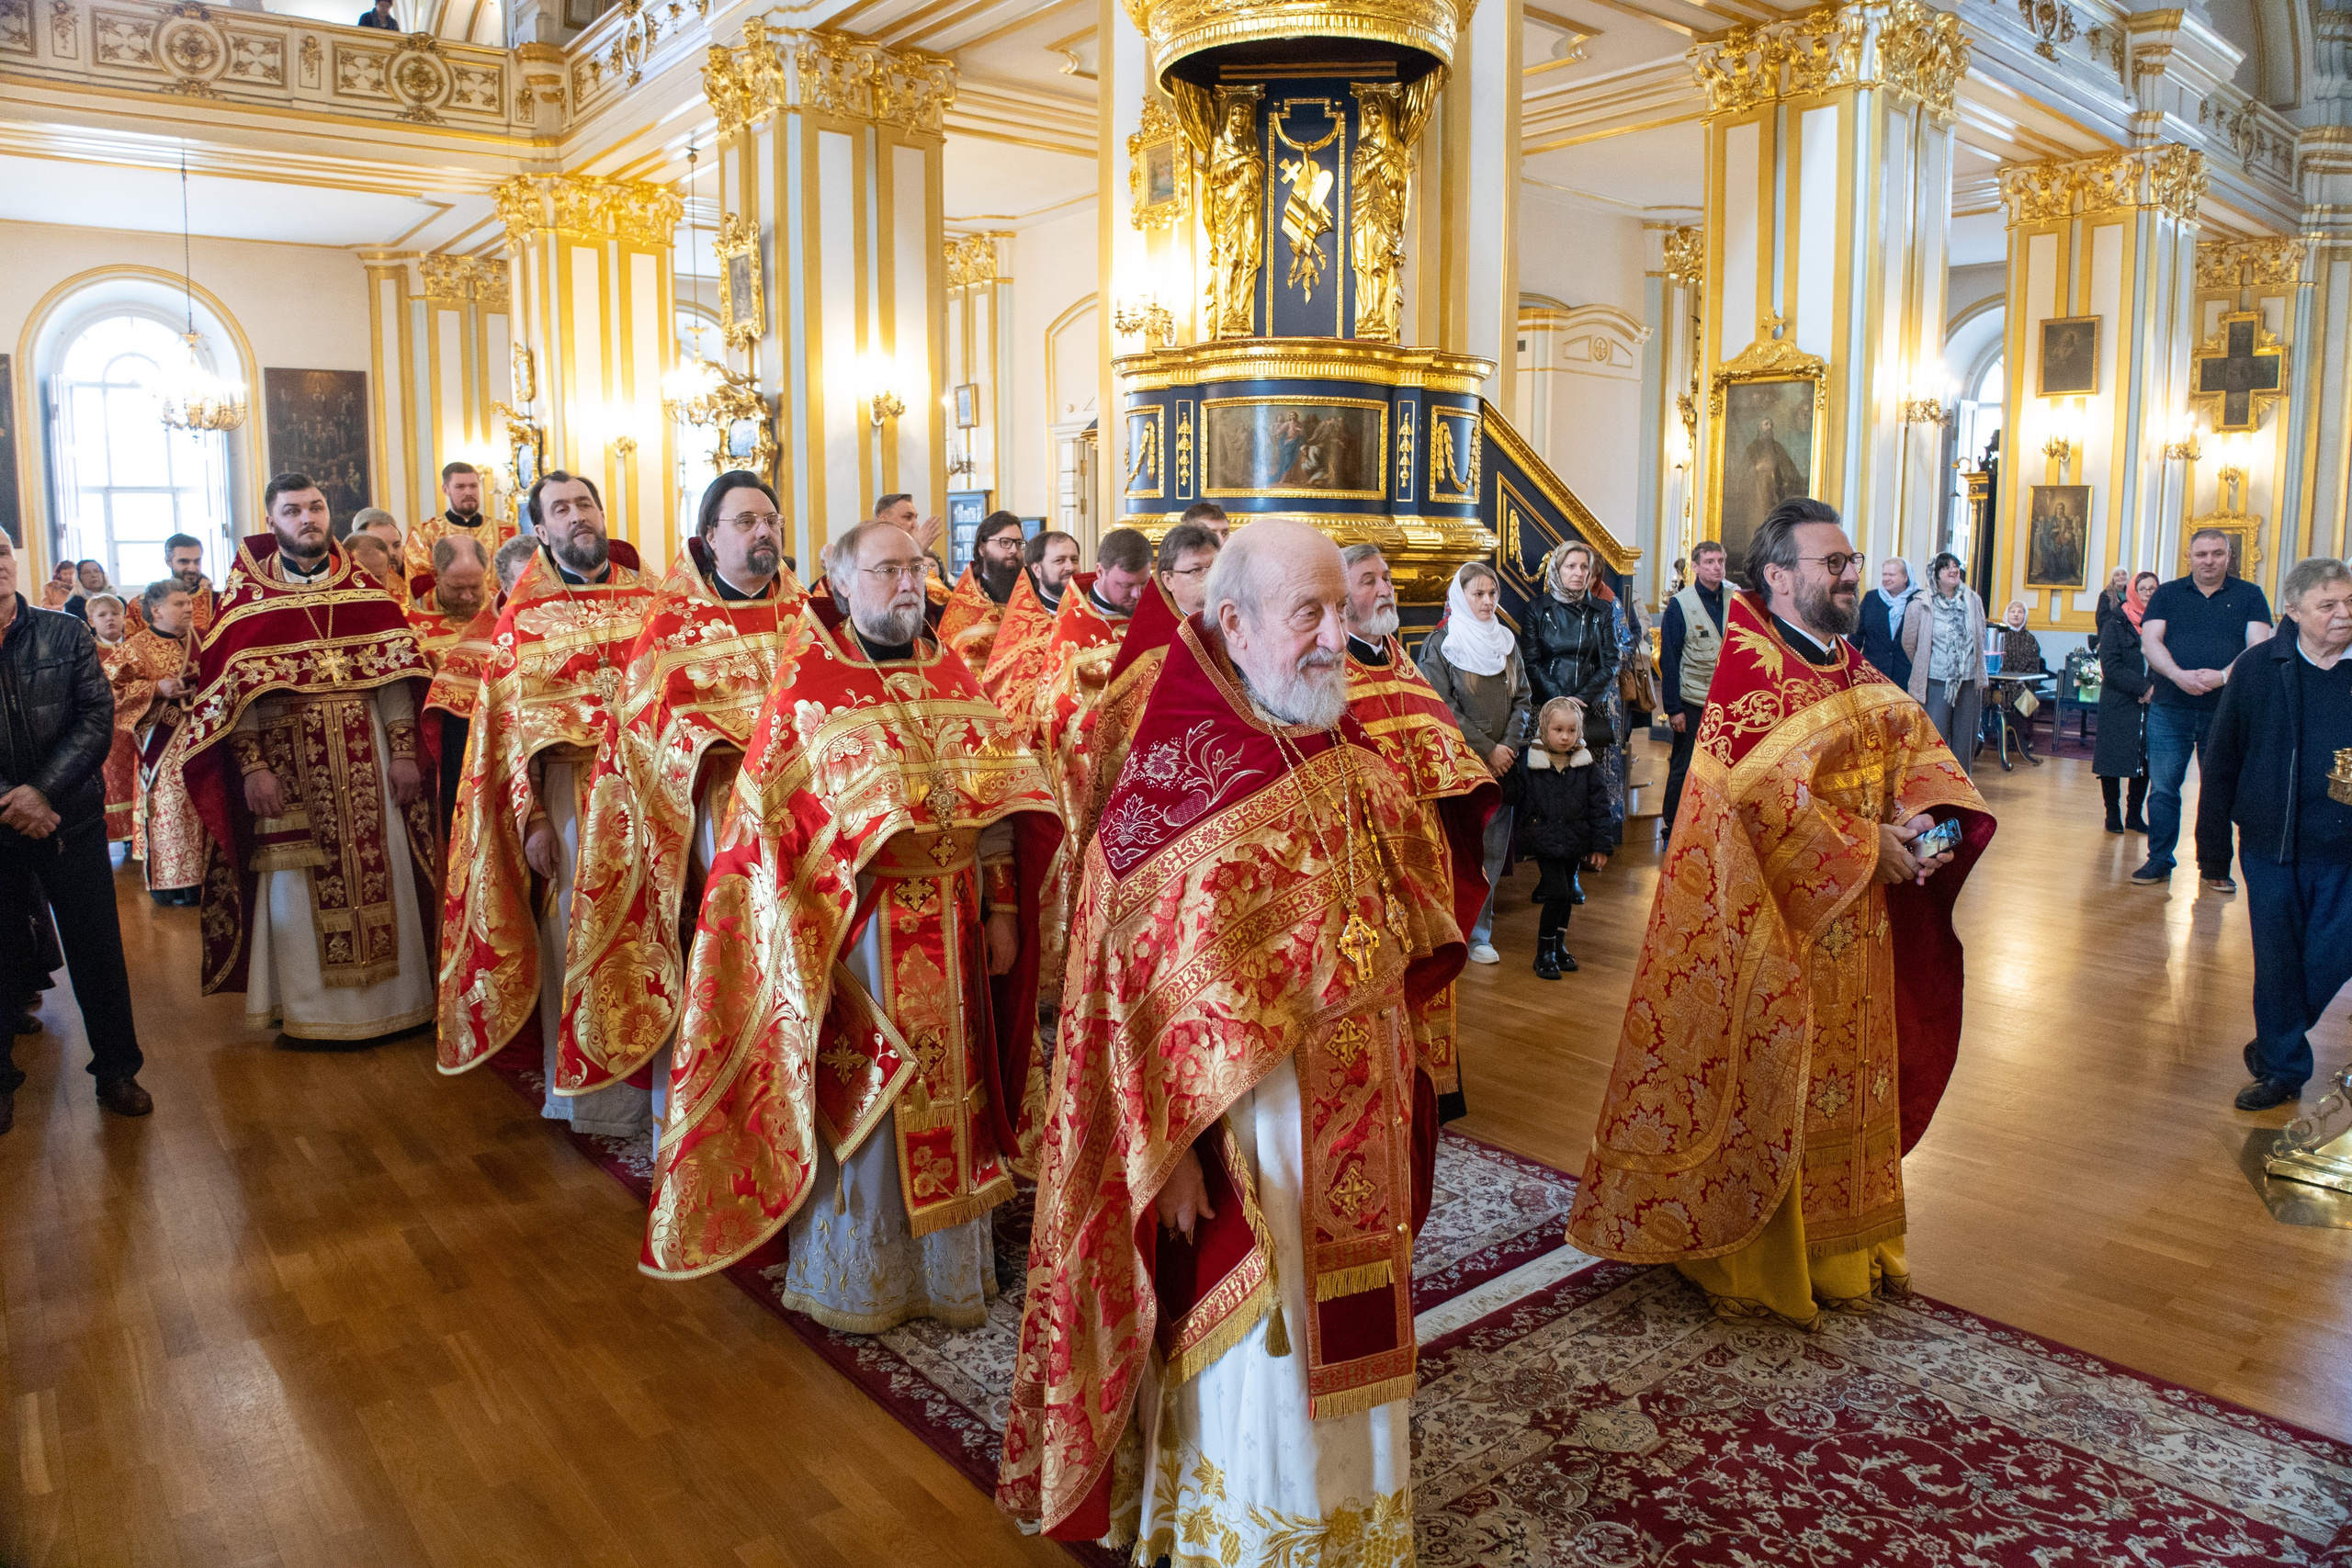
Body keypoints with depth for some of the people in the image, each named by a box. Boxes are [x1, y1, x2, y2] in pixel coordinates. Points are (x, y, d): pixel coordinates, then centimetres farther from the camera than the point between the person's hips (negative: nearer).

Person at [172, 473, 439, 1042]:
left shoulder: (363, 589, 7)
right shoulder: (247, 595, 2)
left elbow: (395, 675, 3)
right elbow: (235, 689, -4)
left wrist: (402, 753, -5)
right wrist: (252, 766, -13)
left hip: (366, 757, 2)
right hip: (287, 756, -1)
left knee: (379, 873, 4)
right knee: (297, 883, 4)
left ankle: (390, 998, 15)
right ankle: (307, 1008, 15)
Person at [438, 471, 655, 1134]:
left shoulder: (645, 597, 8)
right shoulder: (525, 615, 4)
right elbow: (511, 722, 1)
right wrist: (530, 819, -6)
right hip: (566, 787, -1)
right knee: (575, 932, 4)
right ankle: (584, 1091, 17)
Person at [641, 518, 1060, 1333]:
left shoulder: (954, 675, 8)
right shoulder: (806, 683, -5)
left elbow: (999, 805, 9)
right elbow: (767, 822, -7)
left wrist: (1000, 909, 6)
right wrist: (805, 923, -13)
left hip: (952, 925, 4)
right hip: (856, 925, -4)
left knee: (948, 1094, 12)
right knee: (857, 1100, 6)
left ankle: (948, 1267, 29)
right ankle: (850, 1280, 24)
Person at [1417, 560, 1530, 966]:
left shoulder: (1506, 641, 13)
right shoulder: (1440, 643, -3)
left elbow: (1521, 699, 13)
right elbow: (1442, 708, -10)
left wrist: (1508, 746, -3)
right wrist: (1487, 749, -12)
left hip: (1501, 764, 5)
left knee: (1492, 853, 5)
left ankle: (1479, 934, 13)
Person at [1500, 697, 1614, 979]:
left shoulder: (1586, 765, 0)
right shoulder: (1527, 762, -8)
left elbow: (1599, 805, 4)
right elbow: (1511, 796, -6)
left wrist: (1601, 845, 1)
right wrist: (1507, 775, -25)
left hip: (1574, 842, 4)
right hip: (1543, 842, -4)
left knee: (1567, 895, 15)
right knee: (1557, 892, -13)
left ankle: (1559, 946, 33)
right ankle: (1544, 952, 1)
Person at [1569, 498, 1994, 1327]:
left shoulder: (1854, 668, 12)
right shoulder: (1749, 669, -15)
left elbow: (1916, 742, 9)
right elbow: (1766, 792, -24)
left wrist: (1924, 814, -11)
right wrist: (1865, 846, -20)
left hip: (1856, 924, 8)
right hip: (1778, 920, -8)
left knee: (1848, 1084, 17)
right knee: (1773, 1086, 3)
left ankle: (1843, 1240, 33)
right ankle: (1761, 1257, 18)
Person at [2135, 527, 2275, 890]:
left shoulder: (2249, 595, 6)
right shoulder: (2167, 594, 8)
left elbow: (2259, 647, -4)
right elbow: (2149, 641, -3)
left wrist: (2223, 676, -21)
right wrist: (2178, 675, -20)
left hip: (2226, 709, 0)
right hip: (2169, 709, 1)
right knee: (2162, 788, 2)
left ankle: (2215, 867, 14)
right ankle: (2159, 861, 12)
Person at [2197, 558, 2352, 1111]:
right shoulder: (2258, 669, -3)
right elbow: (2220, 758, 1)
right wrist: (2213, 838, 1)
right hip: (2272, 842, 0)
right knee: (2277, 961, 9)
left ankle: (2276, 1047, 29)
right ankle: (2283, 1069, 24)